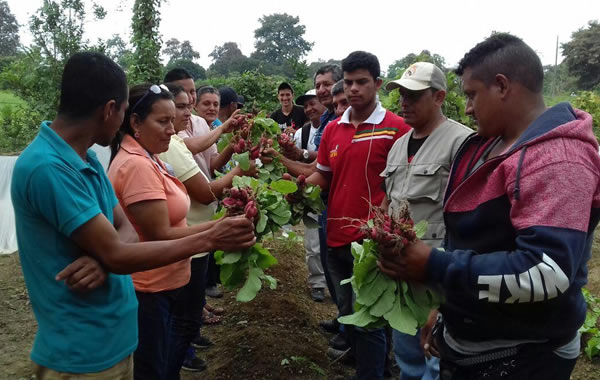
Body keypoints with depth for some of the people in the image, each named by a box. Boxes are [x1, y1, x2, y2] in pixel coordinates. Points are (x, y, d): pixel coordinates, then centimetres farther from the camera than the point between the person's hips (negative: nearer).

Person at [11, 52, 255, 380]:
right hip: (83, 352, -8)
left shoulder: (86, 158, 5)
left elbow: (125, 229, 3)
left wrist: (102, 258, -20)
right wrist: (210, 239, -20)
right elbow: (116, 255, -25)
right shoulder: (47, 167, -26)